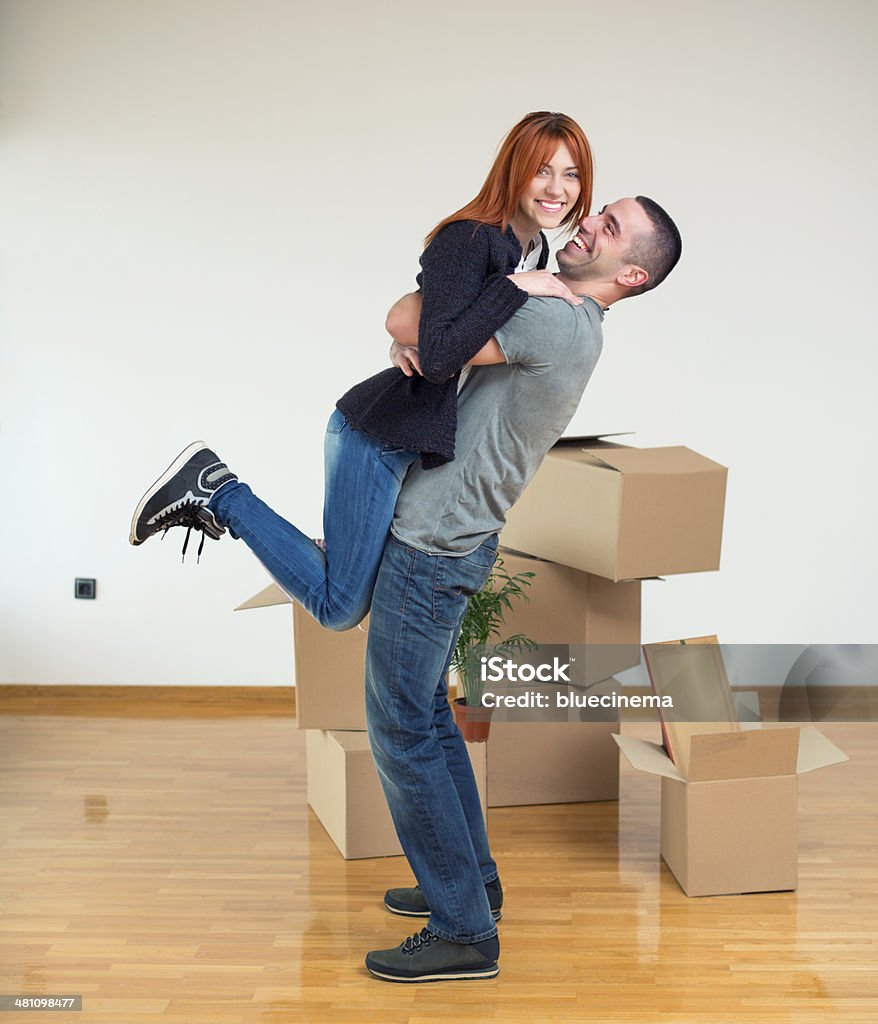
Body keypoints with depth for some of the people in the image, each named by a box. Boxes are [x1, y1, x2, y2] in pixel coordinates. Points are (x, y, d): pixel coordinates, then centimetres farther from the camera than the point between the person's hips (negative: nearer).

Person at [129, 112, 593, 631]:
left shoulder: (536, 250, 8)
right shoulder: (467, 240, -20)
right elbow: (438, 359, -31)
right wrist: (516, 286, -29)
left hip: (421, 443, 10)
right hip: (379, 438, -9)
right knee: (339, 608, 0)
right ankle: (218, 494, 8)